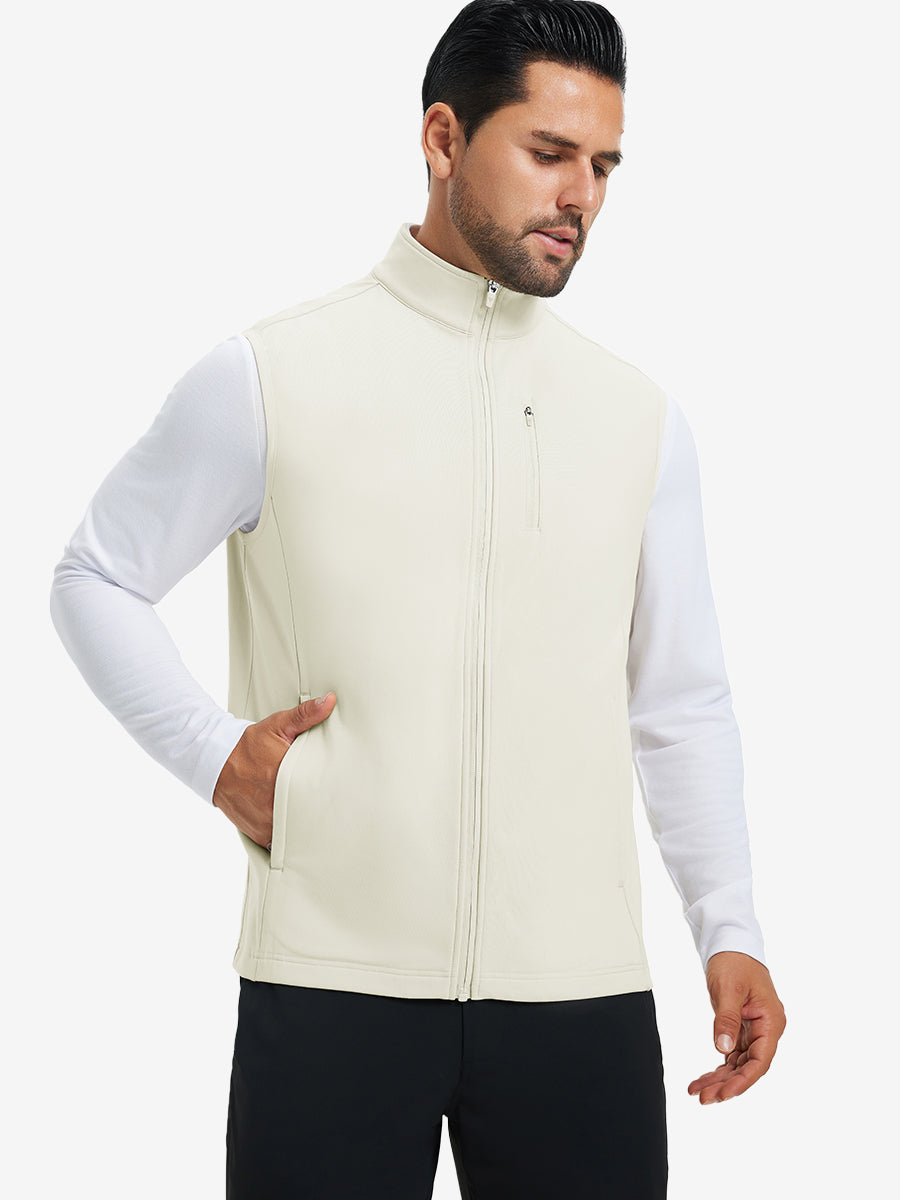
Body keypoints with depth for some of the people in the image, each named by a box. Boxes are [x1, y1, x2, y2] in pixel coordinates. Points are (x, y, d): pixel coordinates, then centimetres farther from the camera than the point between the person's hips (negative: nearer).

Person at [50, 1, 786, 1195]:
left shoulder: (640, 417, 10)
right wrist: (213, 752, -3)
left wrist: (729, 929, 3)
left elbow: (682, 705, 12)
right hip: (329, 982, -2)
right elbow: (96, 577, 10)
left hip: (581, 989, 3)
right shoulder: (272, 377, 1)